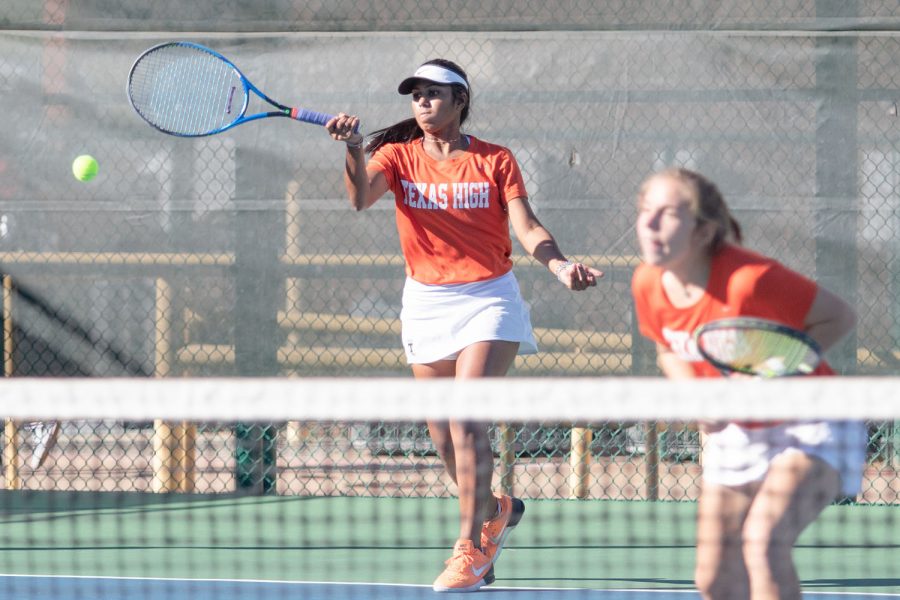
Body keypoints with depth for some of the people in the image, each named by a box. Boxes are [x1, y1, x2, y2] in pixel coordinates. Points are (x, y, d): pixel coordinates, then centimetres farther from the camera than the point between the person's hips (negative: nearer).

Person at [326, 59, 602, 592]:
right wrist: (354, 148, -37)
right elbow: (361, 196, -18)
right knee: (444, 436, 6)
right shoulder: (400, 156, 2)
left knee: (467, 422, -17)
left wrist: (559, 264, -26)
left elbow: (527, 227, -7)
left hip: (488, 299, -3)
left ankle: (471, 551, -13)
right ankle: (496, 510, 34)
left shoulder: (496, 161, 0)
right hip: (427, 303, 3)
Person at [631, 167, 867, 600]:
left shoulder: (749, 280, -29)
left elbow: (839, 317, -17)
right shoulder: (648, 284, -10)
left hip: (810, 430, -7)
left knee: (763, 543, -29)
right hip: (737, 432, 7)